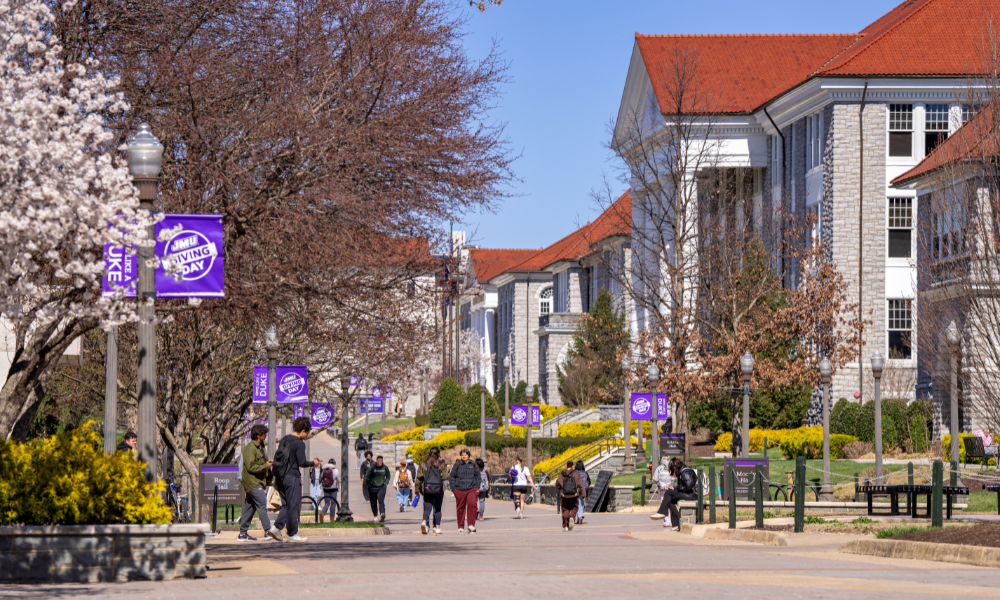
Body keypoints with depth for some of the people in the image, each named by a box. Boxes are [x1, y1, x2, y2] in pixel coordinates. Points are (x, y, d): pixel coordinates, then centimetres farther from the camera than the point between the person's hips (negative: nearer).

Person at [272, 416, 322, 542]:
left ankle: (277, 527, 0)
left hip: (280, 477, 8)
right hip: (292, 477, -8)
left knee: (286, 505, 16)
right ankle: (292, 534, 4)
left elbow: (278, 458, 15)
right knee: (294, 506, 0)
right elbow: (302, 463, -14)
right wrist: (313, 463, 0)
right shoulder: (299, 443, -12)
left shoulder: (284, 440, 11)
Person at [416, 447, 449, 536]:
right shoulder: (440, 465, -2)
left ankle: (424, 522, -28)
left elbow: (419, 477, 2)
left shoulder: (423, 464, 2)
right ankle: (437, 528, 11)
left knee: (427, 508, 1)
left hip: (427, 490, 1)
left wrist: (418, 489, 11)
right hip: (439, 490, -1)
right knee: (437, 509, 12)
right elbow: (446, 476, -4)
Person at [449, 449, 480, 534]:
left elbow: (478, 476, 18)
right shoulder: (457, 465, 4)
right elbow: (451, 477, 9)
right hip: (459, 490, 0)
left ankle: (471, 524, -15)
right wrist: (453, 488, 2)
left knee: (472, 504, -21)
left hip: (472, 489, 0)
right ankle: (461, 527, 14)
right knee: (460, 508, 3)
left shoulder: (473, 464, 9)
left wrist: (477, 487, 9)